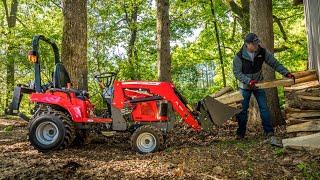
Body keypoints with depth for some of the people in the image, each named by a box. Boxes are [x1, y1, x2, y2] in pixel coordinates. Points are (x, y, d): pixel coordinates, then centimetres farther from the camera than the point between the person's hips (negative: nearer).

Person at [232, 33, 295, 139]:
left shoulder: (263, 52, -10)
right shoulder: (239, 56, -18)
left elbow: (275, 64, -6)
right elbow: (237, 72, -16)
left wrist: (286, 73, -16)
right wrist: (248, 81, -28)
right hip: (245, 86, -2)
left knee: (264, 107, -2)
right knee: (243, 109, 2)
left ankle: (269, 131, 8)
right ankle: (240, 133, 13)